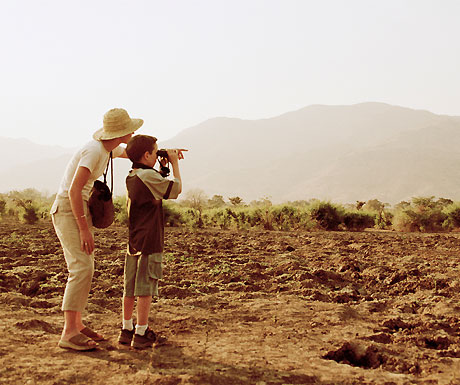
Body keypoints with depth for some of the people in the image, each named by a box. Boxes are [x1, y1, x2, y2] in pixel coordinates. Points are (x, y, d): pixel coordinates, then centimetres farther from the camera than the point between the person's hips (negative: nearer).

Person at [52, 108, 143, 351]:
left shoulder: (108, 148, 7)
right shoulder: (94, 151, -22)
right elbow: (74, 190, -27)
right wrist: (84, 229, -26)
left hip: (80, 209, 10)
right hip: (67, 211, -10)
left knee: (84, 269, 10)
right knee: (81, 269, -16)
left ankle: (76, 325, 17)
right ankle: (68, 334, -17)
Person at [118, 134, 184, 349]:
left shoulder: (131, 176, 12)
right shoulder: (148, 176, -15)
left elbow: (158, 185, 26)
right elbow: (176, 189, -10)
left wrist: (168, 160, 18)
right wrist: (174, 163, 1)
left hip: (133, 241, 8)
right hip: (149, 242, -8)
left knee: (130, 288, 13)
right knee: (145, 288, -2)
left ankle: (126, 330, 22)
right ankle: (141, 334, 3)